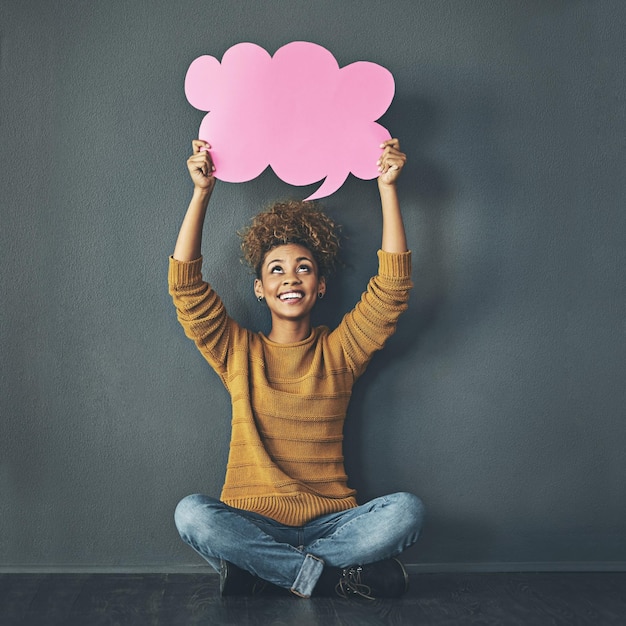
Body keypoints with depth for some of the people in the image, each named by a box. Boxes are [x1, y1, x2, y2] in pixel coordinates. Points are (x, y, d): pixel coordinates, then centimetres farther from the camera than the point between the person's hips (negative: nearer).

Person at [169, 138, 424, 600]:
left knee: (406, 510, -28)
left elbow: (393, 285, -2)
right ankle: (336, 577, -20)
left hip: (329, 522, 1)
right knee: (191, 514, -32)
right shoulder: (238, 352, 7)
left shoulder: (339, 351, 8)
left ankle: (258, 570, -17)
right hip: (252, 522, 0)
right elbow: (186, 285, -3)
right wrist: (202, 193, -7)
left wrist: (387, 187, -4)